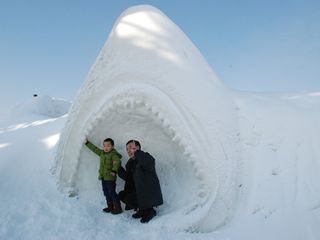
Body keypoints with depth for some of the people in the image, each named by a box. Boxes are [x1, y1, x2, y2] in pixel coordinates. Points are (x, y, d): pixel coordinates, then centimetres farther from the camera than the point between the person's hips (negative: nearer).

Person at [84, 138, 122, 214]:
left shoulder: (113, 154, -14)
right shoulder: (102, 153, 12)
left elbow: (117, 162, -29)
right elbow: (95, 149, 25)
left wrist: (114, 171, -40)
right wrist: (87, 143, 30)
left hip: (110, 177, -8)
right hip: (103, 177, 8)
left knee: (112, 192, -5)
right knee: (106, 193, 14)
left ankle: (118, 208, 5)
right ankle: (110, 206, 26)